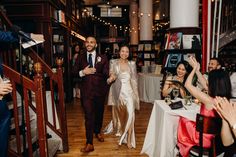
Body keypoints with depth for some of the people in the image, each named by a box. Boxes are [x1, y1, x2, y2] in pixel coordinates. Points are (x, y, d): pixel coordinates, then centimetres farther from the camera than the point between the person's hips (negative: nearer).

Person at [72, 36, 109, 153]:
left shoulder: (102, 58, 1)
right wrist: (82, 72, -15)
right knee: (89, 116, -3)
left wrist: (92, 72, -13)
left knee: (99, 113, 18)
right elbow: (74, 72, 3)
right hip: (86, 91, -1)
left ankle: (97, 132, 45)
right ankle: (89, 143, 6)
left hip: (99, 90, 1)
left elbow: (106, 74, -4)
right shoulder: (80, 58, 5)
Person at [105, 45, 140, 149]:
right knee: (118, 112, 11)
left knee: (130, 113, -12)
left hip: (128, 91, 0)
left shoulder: (132, 64, 6)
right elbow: (110, 77, -1)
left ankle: (129, 138, 0)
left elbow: (134, 80, 7)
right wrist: (110, 79, -25)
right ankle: (118, 129, 39)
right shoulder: (113, 62, 2)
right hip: (117, 91, 0)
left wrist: (135, 94, 4)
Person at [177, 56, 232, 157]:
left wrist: (195, 68, -11)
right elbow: (205, 85, 5)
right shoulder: (225, 99, -9)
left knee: (183, 120, 17)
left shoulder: (209, 100, -32)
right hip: (217, 138, 7)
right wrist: (197, 69, 8)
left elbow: (188, 85, -22)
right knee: (191, 122, 26)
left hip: (205, 138, -6)